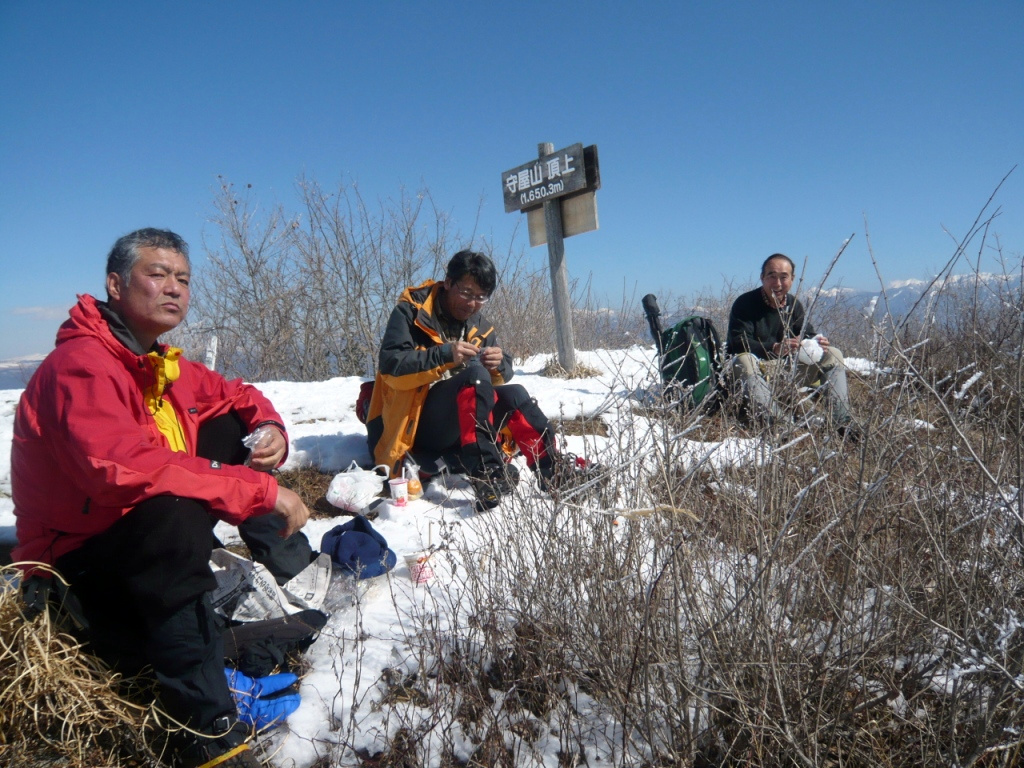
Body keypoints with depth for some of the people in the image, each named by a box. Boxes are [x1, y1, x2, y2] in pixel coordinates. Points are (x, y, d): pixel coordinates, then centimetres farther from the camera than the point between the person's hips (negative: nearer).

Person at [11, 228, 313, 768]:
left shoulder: (161, 364, 2)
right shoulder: (82, 365, -25)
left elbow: (238, 396, 14)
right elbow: (124, 469, -41)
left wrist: (270, 429, -12)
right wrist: (262, 490, -39)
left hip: (150, 532, 9)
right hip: (78, 555, -9)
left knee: (229, 424, 1)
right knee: (174, 513, -40)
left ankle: (292, 566, -1)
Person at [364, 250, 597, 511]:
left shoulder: (479, 326, 11)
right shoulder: (411, 311, -7)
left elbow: (500, 376, 10)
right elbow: (390, 367, -19)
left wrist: (498, 366, -14)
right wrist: (444, 355, -29)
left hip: (459, 427, 6)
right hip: (412, 424, -6)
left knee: (514, 395, -18)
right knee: (475, 373, -31)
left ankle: (553, 469, -17)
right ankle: (485, 475, -40)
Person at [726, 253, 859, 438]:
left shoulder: (793, 304, 6)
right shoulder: (744, 304, -15)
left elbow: (808, 334, 9)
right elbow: (739, 344, -25)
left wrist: (816, 342, -18)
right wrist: (775, 348, -41)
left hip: (786, 367, 7)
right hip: (755, 369, -6)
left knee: (833, 355, -4)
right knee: (744, 362, -41)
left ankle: (842, 421, -16)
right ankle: (777, 422, -56)